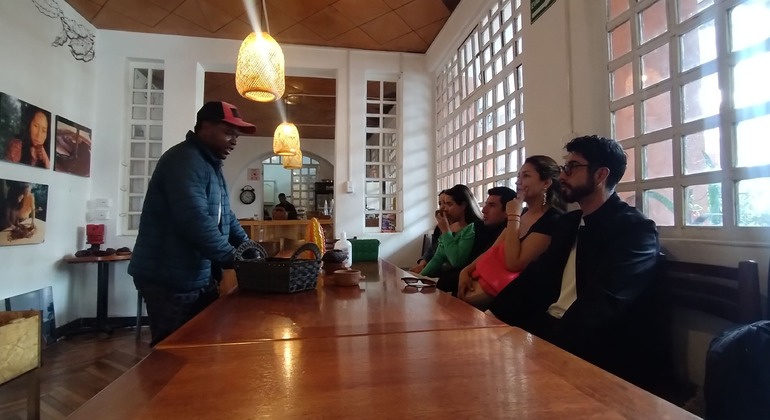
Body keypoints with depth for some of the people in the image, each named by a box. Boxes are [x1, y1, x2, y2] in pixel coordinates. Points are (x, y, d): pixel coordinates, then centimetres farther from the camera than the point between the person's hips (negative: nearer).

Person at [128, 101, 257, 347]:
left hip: (198, 277, 10)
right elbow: (196, 222, -29)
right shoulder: (185, 161, -18)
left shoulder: (211, 165, 16)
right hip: (170, 280, -10)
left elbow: (224, 216, 19)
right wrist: (233, 257, -20)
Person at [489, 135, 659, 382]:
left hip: (589, 348, -6)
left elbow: (601, 304, -23)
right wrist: (492, 316, -4)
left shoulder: (635, 229, -9)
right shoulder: (568, 222, 15)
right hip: (546, 325, 7)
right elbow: (536, 276, 10)